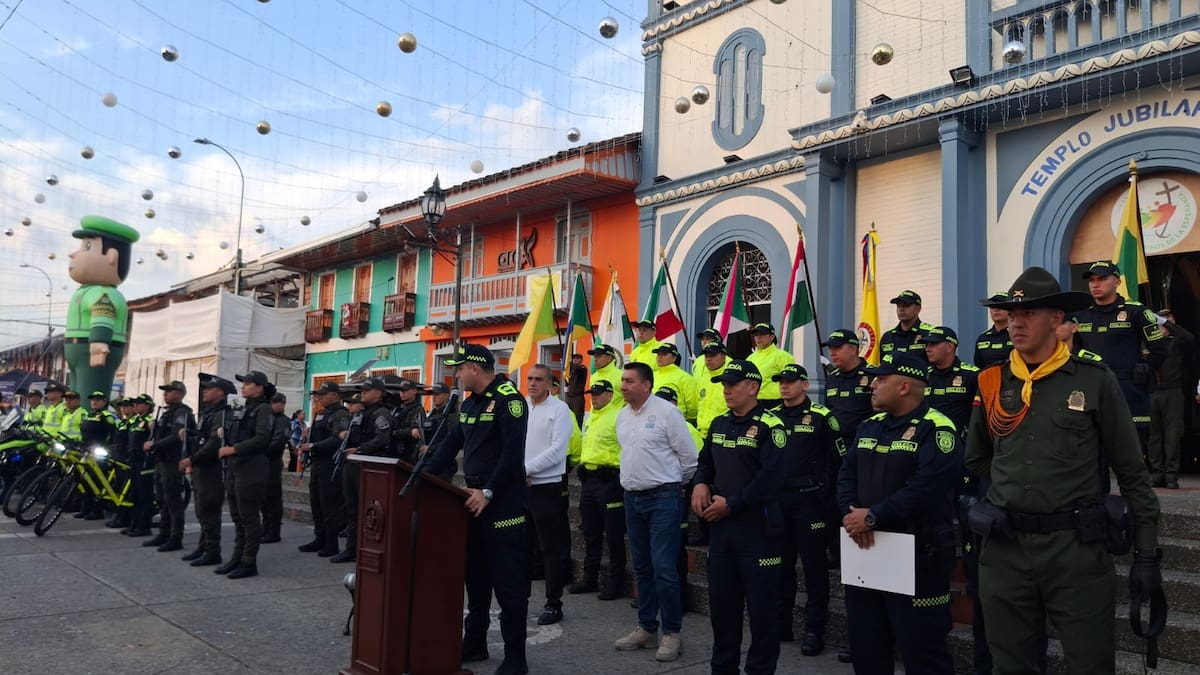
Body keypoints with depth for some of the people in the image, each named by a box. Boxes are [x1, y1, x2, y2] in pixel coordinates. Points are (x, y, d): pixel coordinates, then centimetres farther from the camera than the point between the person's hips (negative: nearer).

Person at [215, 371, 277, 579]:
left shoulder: (264, 409, -8)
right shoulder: (245, 410, 18)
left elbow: (262, 438, -19)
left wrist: (234, 449, -19)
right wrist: (226, 444, 5)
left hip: (252, 468, -9)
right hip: (235, 468, 9)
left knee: (249, 517, -4)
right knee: (237, 517, 12)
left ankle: (249, 563, 1)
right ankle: (237, 558, 20)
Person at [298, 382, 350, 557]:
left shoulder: (341, 415, -11)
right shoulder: (321, 415, 18)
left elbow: (337, 439, -23)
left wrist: (313, 446, -22)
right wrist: (306, 447, 9)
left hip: (331, 465, -9)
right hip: (317, 463, 10)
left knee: (330, 505, -6)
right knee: (316, 503, 14)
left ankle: (331, 544, 1)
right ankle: (320, 539, 23)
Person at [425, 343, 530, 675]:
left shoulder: (508, 398, -14)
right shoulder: (470, 403, 15)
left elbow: (513, 452, -21)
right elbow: (451, 444, 18)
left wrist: (489, 492, -22)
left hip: (503, 502, -9)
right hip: (474, 498, 9)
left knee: (507, 579, -4)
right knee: (475, 573, 15)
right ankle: (474, 642, 27)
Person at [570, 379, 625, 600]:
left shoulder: (618, 417, -12)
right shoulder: (589, 419, 16)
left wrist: (621, 475, -17)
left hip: (609, 480, -9)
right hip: (588, 480, 9)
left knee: (613, 535, 0)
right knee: (590, 534, 15)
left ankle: (615, 582, 8)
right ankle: (590, 579, 25)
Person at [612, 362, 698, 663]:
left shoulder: (666, 411, -12)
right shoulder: (622, 415, 10)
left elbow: (689, 456, -8)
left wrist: (676, 484, 4)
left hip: (663, 498, -7)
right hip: (633, 498, 7)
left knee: (664, 568, -7)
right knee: (642, 568, 13)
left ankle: (671, 633, 5)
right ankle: (646, 627, 24)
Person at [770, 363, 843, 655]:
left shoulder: (821, 416, -5)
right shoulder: (770, 416, 9)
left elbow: (840, 458, -4)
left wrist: (825, 491, -5)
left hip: (808, 499, -5)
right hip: (777, 499, 5)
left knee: (814, 565, 1)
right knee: (780, 563, 12)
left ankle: (814, 629, 8)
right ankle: (781, 624, 23)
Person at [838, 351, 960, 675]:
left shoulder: (936, 429, -13)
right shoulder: (869, 426, 12)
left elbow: (925, 489, -25)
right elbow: (847, 476, 7)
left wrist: (873, 517, -22)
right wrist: (853, 515, -13)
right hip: (865, 550, 8)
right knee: (865, 642, 17)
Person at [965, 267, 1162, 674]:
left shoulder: (1095, 380, -2)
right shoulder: (992, 382, 5)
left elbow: (1132, 473, 0)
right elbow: (975, 462, 20)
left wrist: (1146, 553, -1)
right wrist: (991, 505, 10)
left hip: (1076, 548, -3)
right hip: (1004, 550, 3)